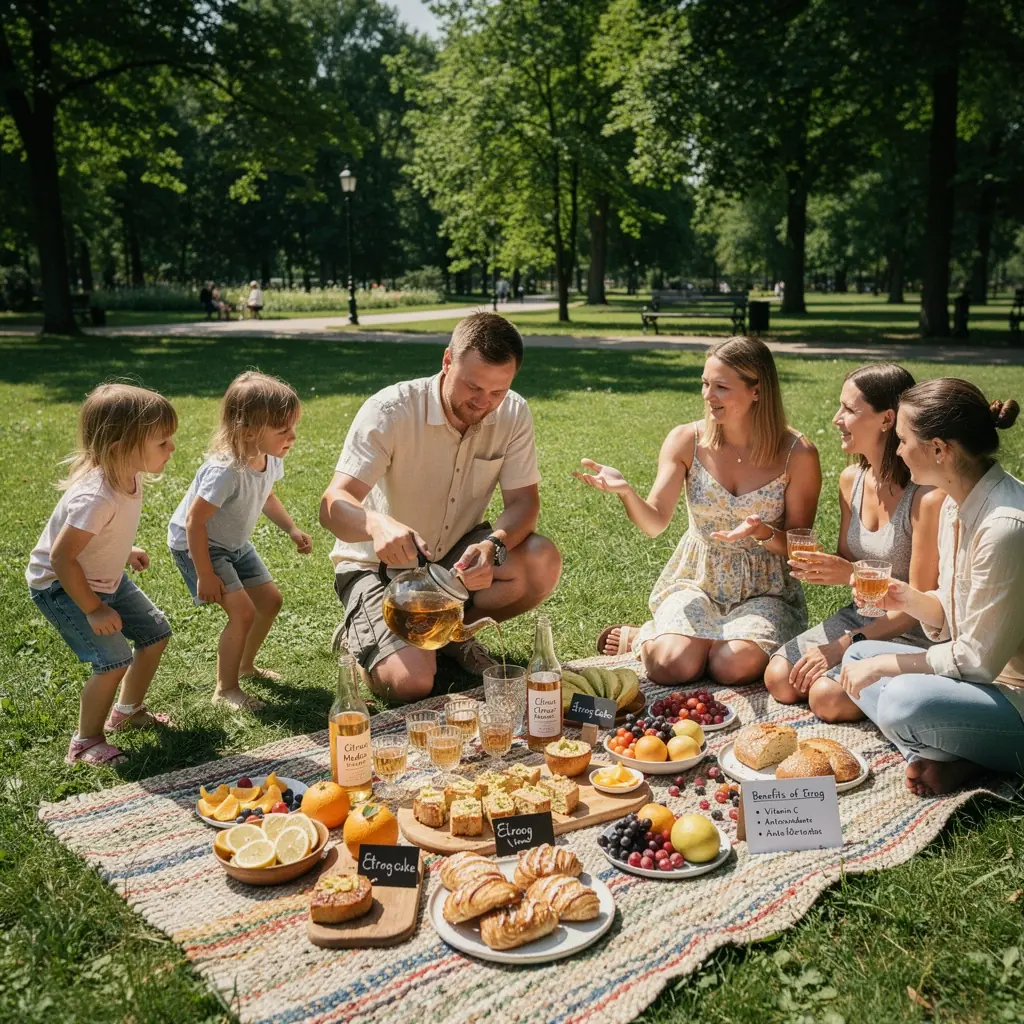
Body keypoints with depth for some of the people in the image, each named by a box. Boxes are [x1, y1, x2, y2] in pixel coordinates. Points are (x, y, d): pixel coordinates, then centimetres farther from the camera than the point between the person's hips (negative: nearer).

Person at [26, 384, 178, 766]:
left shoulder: (128, 475, -11)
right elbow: (60, 556, -31)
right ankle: (86, 743, 6)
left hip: (105, 578, 9)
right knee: (115, 660, -16)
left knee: (156, 632, 12)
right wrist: (92, 609, -24)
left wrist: (123, 552, 7)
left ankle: (127, 711, 33)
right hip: (59, 586, -9)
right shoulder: (96, 498, -37)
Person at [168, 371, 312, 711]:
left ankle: (246, 665, 35)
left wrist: (292, 529, 0)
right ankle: (225, 689, 4)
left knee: (271, 600, 11)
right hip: (195, 544, -8)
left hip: (235, 544, 8)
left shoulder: (271, 459, -11)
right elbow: (195, 522, -31)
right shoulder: (226, 471, -37)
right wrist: (205, 575, -25)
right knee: (243, 612, -16)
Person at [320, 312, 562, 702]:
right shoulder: (390, 411, -23)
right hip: (380, 565, -4)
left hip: (456, 555, 5)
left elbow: (523, 501, -12)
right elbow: (333, 506, -30)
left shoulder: (513, 414, -10)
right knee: (410, 682, -25)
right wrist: (378, 524, -54)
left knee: (542, 562, -23)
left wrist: (493, 546, -35)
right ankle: (359, 635, 11)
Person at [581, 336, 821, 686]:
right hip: (696, 581, 1)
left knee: (733, 666, -29)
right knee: (671, 665, -26)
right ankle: (644, 636, 10)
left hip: (764, 590, 0)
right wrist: (624, 491, -34)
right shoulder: (687, 441, -7)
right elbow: (655, 522, -13)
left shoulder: (797, 454, -11)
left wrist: (764, 533, -27)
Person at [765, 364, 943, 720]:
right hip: (860, 614, 7)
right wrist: (824, 569, -12)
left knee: (827, 697, -23)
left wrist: (845, 644, -20)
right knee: (779, 678, -10)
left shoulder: (928, 495, -23)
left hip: (911, 633, -7)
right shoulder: (851, 479, 1)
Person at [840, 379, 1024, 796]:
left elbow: (979, 658, -22)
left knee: (905, 699, -33)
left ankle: (966, 762, -3)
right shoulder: (957, 504, 2)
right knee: (857, 656, 10)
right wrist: (910, 600, -8)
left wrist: (887, 664, -13)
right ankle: (947, 756, -7)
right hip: (978, 671, 10)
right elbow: (952, 617, 12)